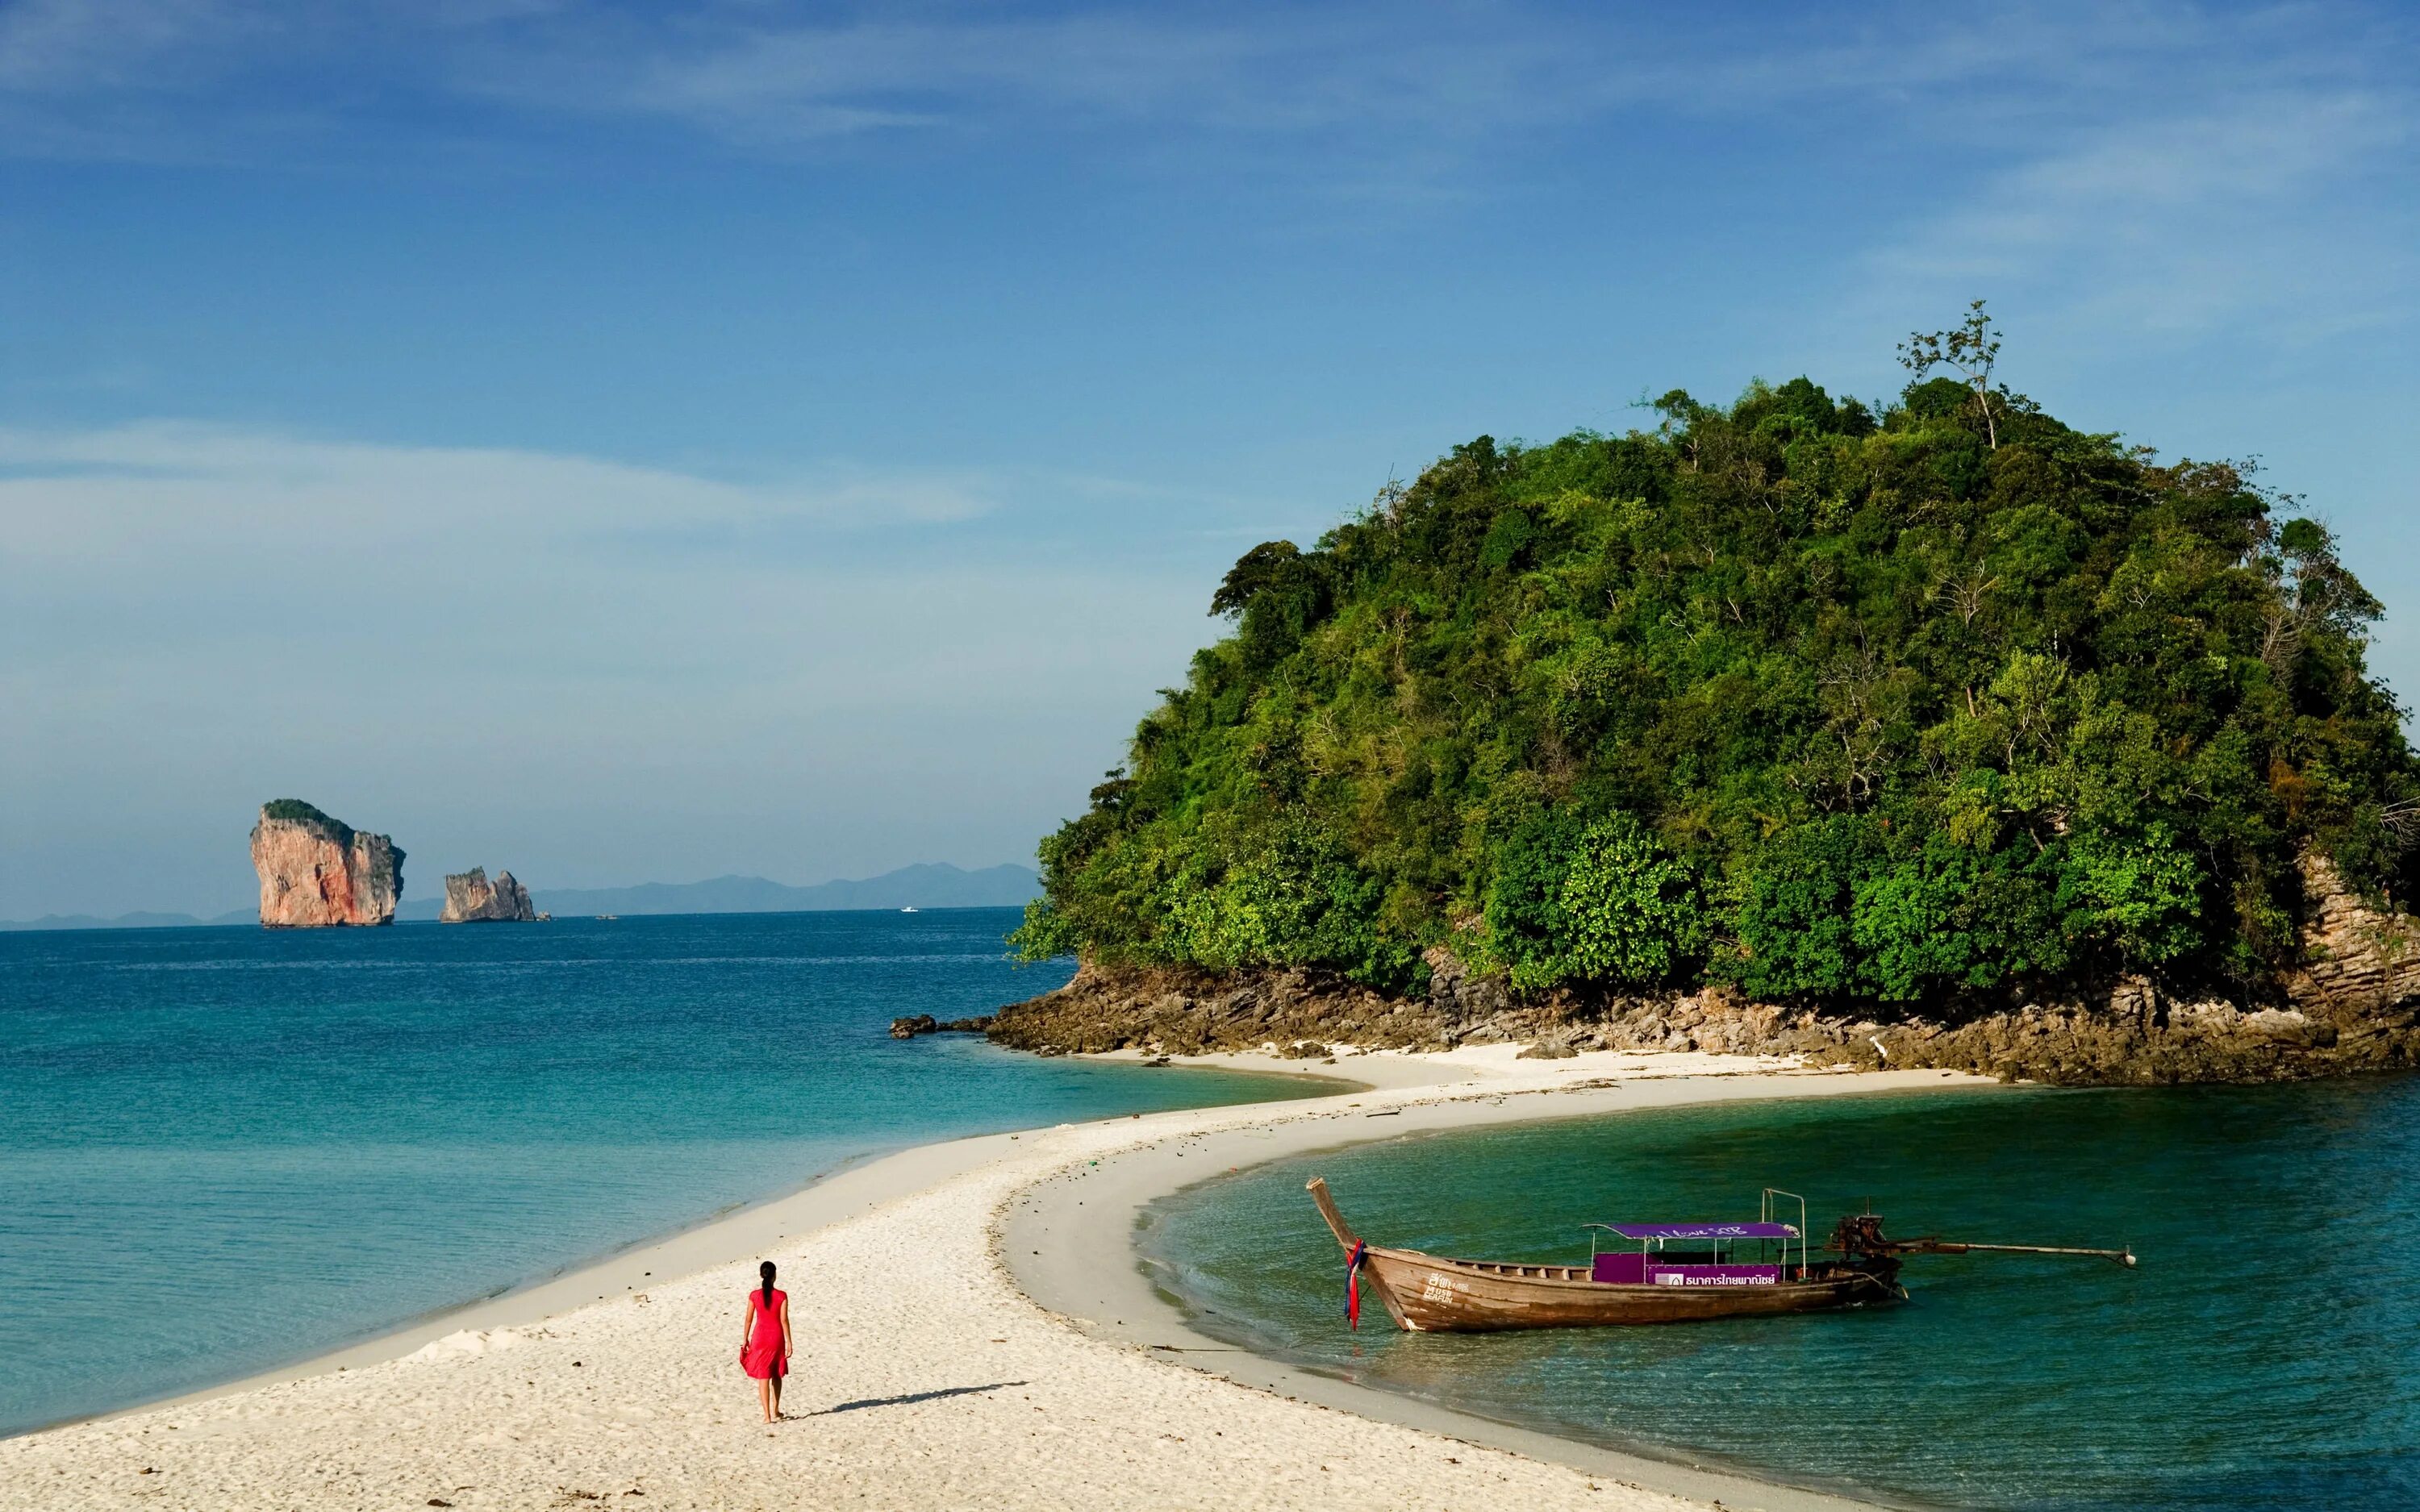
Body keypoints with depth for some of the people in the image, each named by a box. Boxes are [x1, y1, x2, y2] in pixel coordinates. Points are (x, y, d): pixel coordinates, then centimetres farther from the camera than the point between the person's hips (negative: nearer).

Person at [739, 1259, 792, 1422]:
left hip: (760, 1337, 0)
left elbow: (748, 1319, -1)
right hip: (776, 1337, 0)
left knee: (763, 1377, 1)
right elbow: (784, 1320, -10)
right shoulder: (781, 1296, -9)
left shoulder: (754, 1296, -6)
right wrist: (789, 1342, -5)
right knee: (776, 1374, 21)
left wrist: (745, 1339, 10)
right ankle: (775, 1410, 29)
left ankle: (767, 1415, -5)